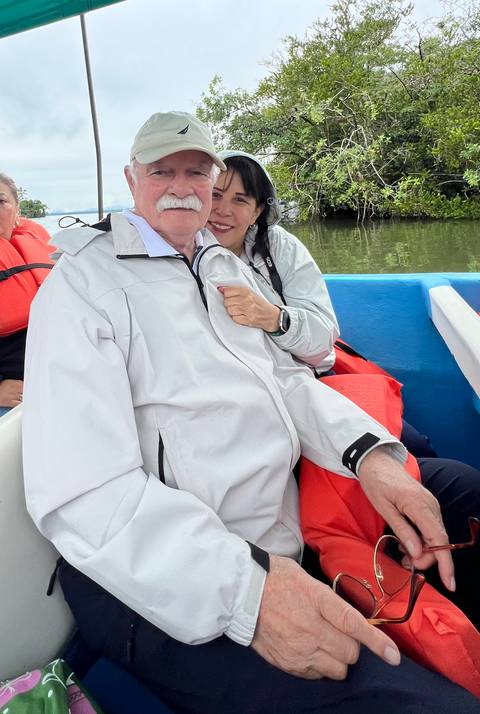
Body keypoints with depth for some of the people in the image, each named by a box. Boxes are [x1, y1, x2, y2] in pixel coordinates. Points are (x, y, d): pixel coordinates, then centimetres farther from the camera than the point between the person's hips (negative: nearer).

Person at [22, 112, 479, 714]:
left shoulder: (227, 268, 16)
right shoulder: (84, 281, -10)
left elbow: (284, 376, 12)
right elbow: (80, 494, -21)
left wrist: (369, 451, -7)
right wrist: (245, 589, -31)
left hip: (280, 544, 9)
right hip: (170, 589, -8)